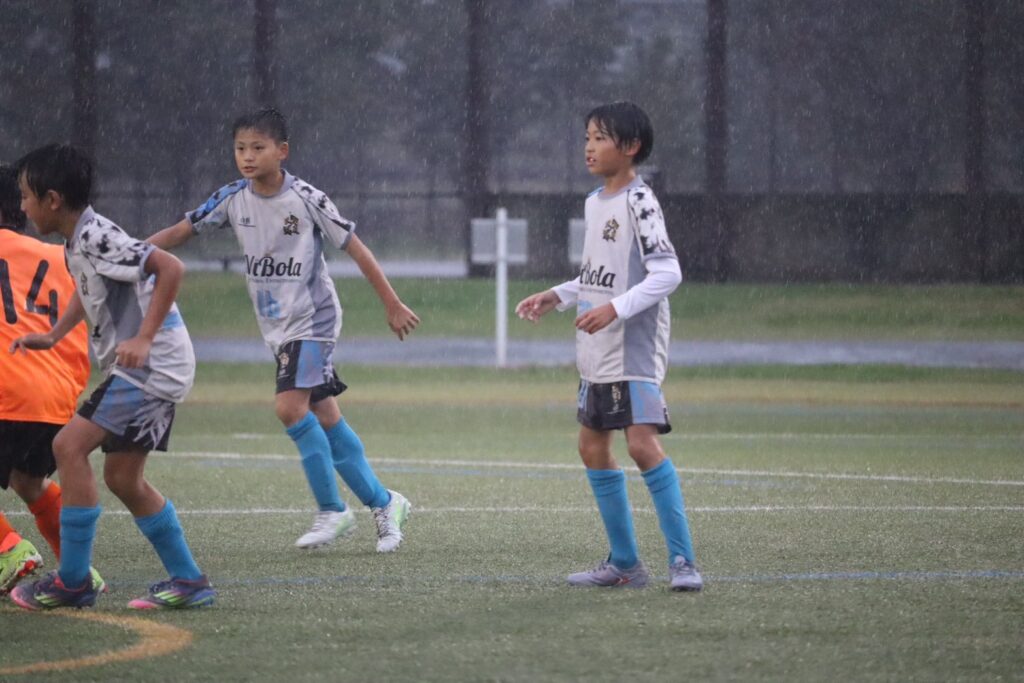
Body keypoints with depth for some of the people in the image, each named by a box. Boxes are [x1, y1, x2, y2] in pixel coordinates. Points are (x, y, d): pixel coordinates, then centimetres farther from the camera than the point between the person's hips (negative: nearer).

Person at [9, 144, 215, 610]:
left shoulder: (96, 237, -19)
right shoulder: (76, 243, 11)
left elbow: (169, 268, -26)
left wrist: (144, 338, -28)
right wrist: (53, 336, 21)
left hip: (151, 364, -10)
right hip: (141, 368, 10)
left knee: (70, 445, -16)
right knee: (123, 478, 12)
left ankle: (73, 582, -11)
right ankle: (188, 581, 18)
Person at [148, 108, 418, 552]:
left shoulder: (306, 200, -14)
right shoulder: (234, 199, 0)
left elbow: (355, 249, -8)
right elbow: (180, 232, 5)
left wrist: (393, 306, -6)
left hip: (313, 319, -6)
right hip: (277, 327, 6)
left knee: (290, 407, -20)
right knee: (325, 417, 6)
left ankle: (331, 510, -10)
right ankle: (382, 502, 18)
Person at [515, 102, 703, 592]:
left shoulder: (638, 203, -13)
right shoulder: (594, 203, 13)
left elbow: (667, 273, -21)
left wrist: (616, 309, -29)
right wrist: (556, 297, 14)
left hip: (636, 349, -10)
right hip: (597, 353, 10)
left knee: (643, 444, -19)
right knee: (593, 447, 11)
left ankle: (682, 560, -17)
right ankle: (624, 562, 19)